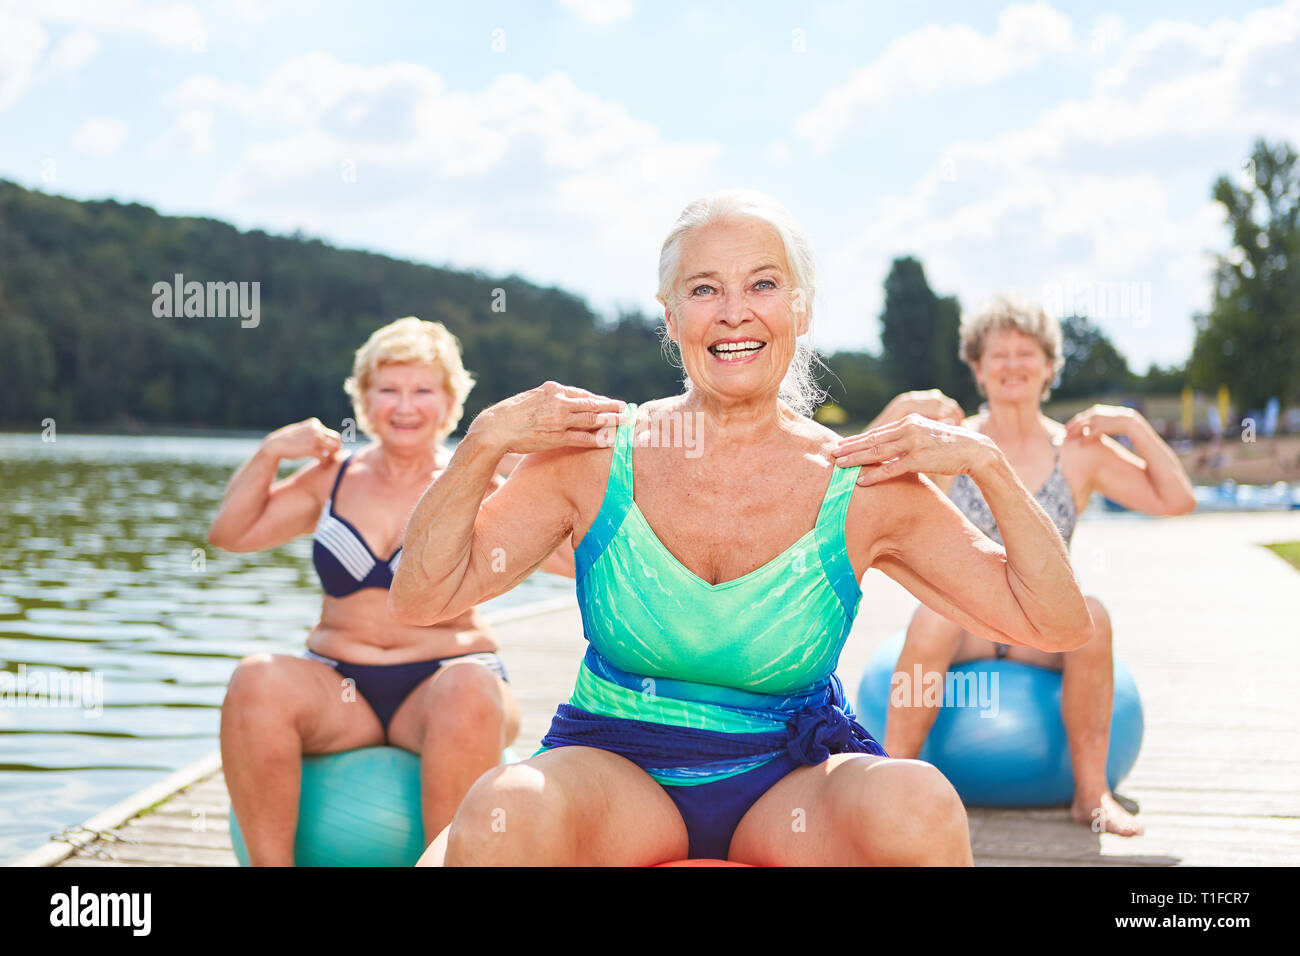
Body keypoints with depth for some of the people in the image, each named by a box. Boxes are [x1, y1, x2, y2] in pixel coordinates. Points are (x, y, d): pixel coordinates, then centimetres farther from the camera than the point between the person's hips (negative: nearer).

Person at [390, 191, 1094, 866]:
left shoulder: (863, 487, -6)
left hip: (788, 782, 1)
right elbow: (420, 597, -3)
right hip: (612, 774, 0)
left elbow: (1056, 624, -3)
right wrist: (483, 442, -13)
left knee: (919, 805, -32)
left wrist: (985, 462, -12)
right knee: (505, 811, -34)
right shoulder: (599, 457, -5)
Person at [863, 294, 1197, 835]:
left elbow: (1177, 501, 0)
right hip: (965, 622, -1)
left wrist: (1135, 426, -9)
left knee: (1090, 615, -32)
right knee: (935, 614, -35)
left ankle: (1091, 792, -19)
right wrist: (899, 411, -17)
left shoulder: (1079, 451, 4)